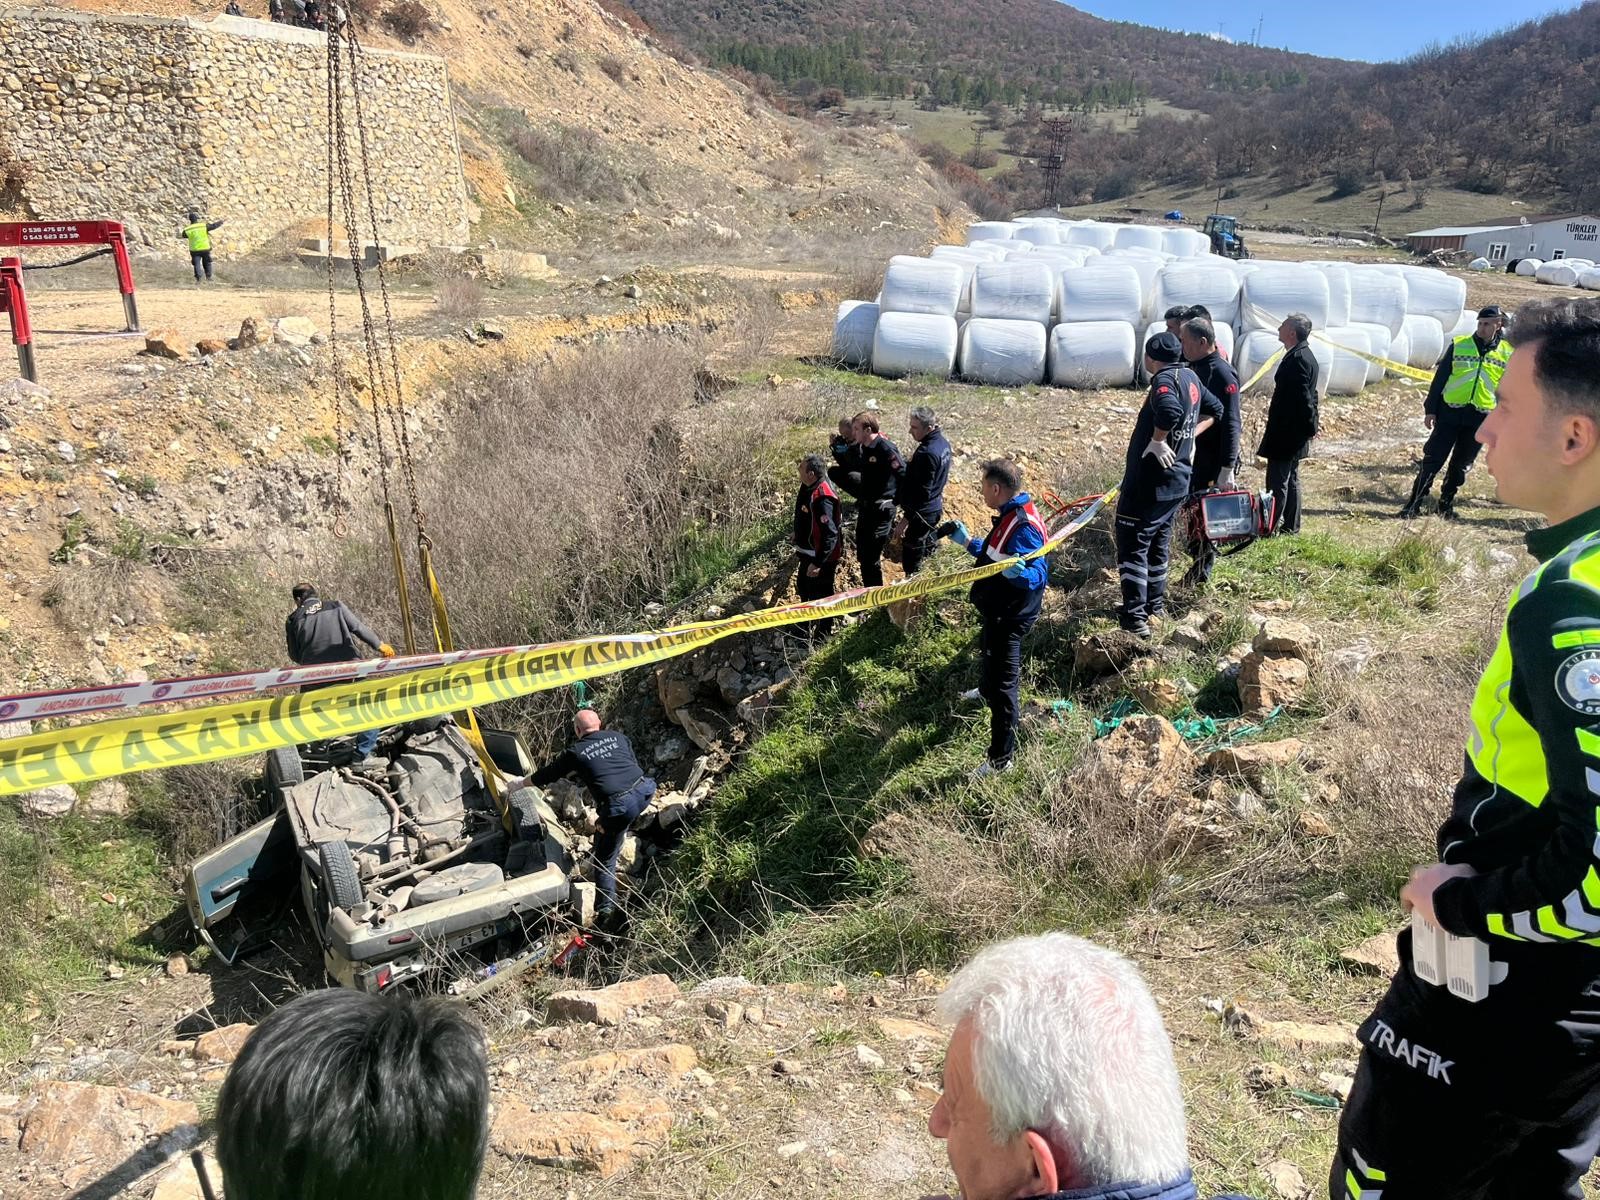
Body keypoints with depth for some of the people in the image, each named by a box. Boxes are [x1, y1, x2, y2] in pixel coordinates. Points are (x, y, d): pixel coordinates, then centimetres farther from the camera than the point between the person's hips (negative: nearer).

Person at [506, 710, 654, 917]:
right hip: (644, 791, 4)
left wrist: (519, 784, 38)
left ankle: (605, 908, 11)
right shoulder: (618, 737, 18)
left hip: (618, 807, -4)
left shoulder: (575, 753, 9)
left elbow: (546, 775, 21)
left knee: (604, 859, 11)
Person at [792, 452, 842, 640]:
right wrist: (798, 540, 24)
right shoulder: (809, 488, -2)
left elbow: (831, 535, -32)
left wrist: (818, 563, -31)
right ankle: (806, 627, 49)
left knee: (821, 596, 6)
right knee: (803, 587, 27)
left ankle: (823, 636, 24)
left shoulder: (822, 498, -31)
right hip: (808, 553, 10)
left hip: (821, 557, -10)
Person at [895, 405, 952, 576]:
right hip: (935, 508, 10)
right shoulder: (943, 443, 4)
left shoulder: (927, 453, -27)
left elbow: (922, 492, -26)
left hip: (921, 513, -10)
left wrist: (906, 519, -22)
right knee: (928, 551, 23)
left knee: (911, 564, -1)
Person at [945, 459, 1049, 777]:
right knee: (988, 654, 37)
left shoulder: (1022, 526, -29)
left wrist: (1018, 572, -54)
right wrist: (967, 541, 21)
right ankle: (987, 691, 67)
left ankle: (1001, 759, 4)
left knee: (1003, 684, -4)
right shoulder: (1011, 516, 4)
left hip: (1009, 616, -11)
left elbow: (1038, 575, -33)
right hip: (998, 609, 11)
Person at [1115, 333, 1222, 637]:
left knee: (1132, 545, -3)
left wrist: (1158, 440, -25)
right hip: (1177, 481, 9)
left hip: (1149, 482, -9)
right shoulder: (1190, 377, 9)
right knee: (1158, 543, 21)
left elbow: (1170, 410, -40)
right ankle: (1155, 605, 32)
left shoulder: (1164, 379, -18)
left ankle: (1135, 617, -4)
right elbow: (1215, 409, 23)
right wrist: (1189, 435, 13)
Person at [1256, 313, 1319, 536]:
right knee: (1291, 480, 16)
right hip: (1294, 432, 11)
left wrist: (1311, 426, -15)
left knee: (1277, 482, -7)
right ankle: (1291, 526, 24)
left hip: (1285, 432, -11)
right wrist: (1311, 425, 20)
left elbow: (1303, 396, -22)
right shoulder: (1306, 356, 13)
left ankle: (1271, 528, -5)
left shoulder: (1296, 359, -20)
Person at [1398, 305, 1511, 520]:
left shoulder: (1507, 353, 6)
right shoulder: (1458, 345, 1)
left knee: (1461, 464, 9)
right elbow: (1439, 378, 2)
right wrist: (1430, 409, -2)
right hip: (1450, 412, -1)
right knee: (1433, 458, -4)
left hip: (1480, 419, 2)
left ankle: (1446, 503, 22)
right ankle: (1414, 503, -2)